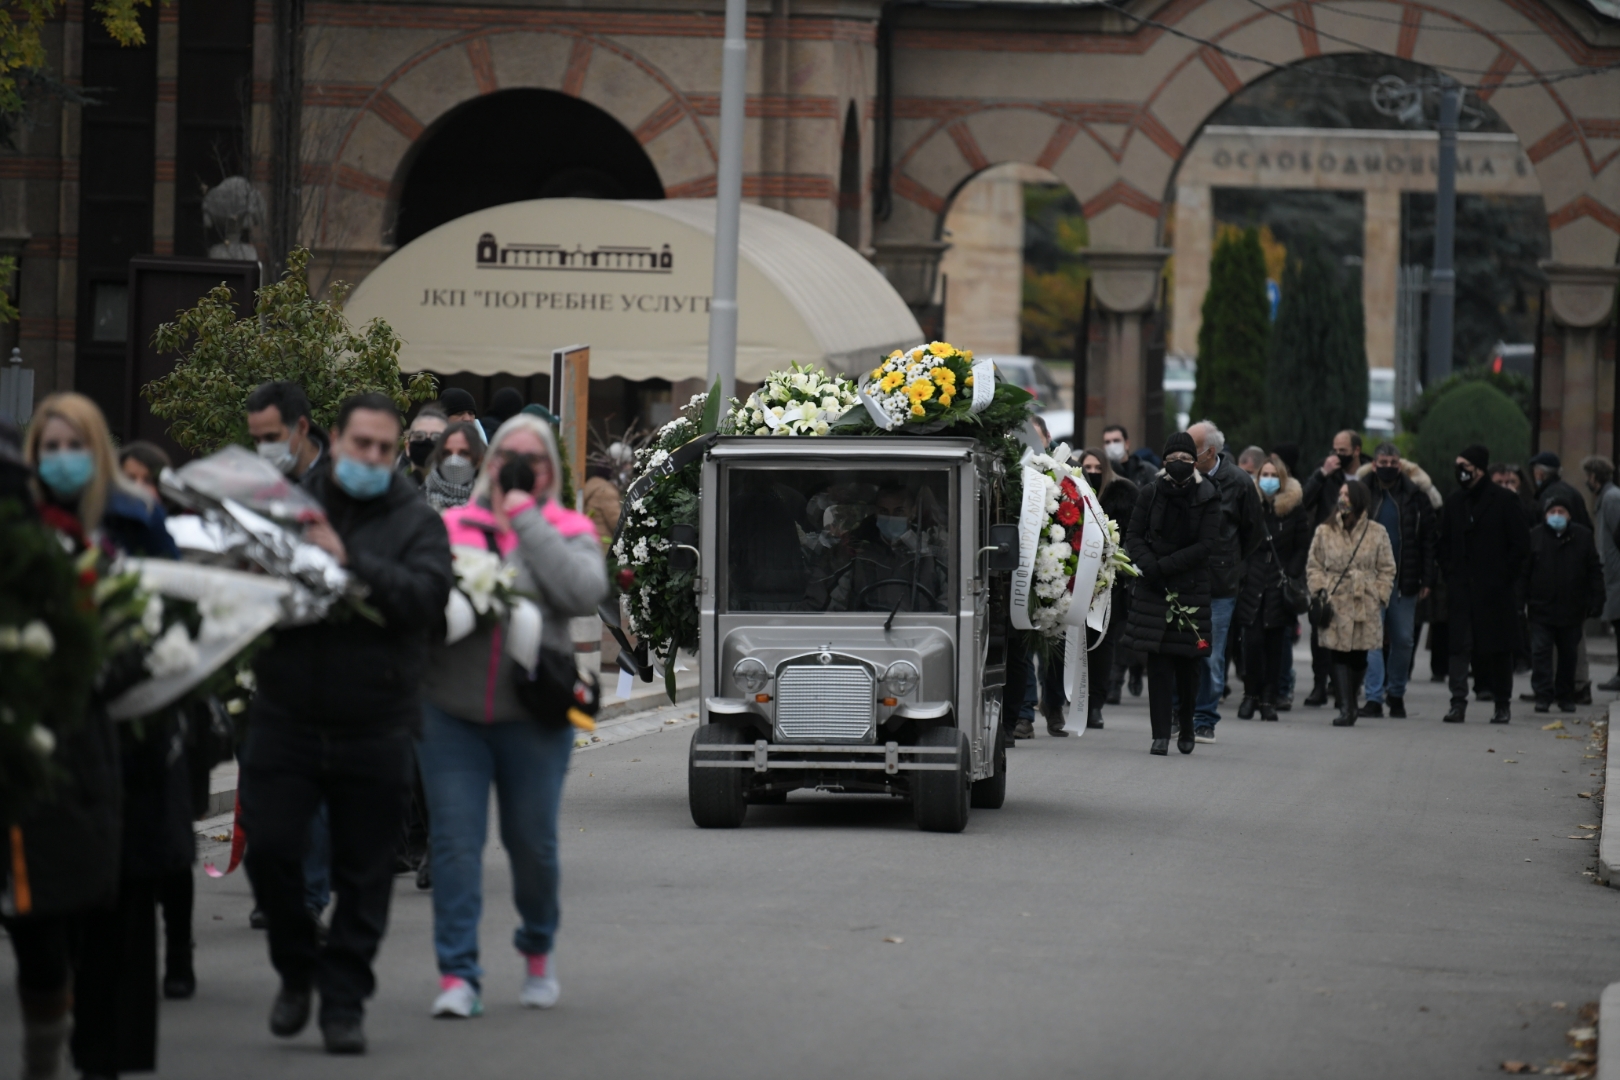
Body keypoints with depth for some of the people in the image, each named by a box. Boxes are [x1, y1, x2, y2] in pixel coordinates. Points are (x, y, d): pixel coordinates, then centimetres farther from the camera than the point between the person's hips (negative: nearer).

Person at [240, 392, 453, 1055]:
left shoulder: (416, 522, 2)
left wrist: (349, 563, -23)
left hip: (375, 728, -1)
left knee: (363, 873, 4)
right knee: (270, 849, -5)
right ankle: (296, 970, 17)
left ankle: (344, 1000, 14)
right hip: (285, 720, 1)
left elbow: (428, 595, -15)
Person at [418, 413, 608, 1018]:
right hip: (452, 714, 0)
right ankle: (457, 976, -6)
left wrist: (525, 518, -10)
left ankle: (538, 952, 32)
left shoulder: (567, 533, 6)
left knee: (532, 842, 7)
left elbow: (583, 593, -14)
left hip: (532, 717, 0)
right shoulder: (451, 527, 9)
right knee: (455, 842, -7)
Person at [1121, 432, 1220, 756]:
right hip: (1154, 588, 1)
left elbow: (1207, 544, -7)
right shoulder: (1151, 493, 4)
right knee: (1158, 659, -4)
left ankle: (1186, 726, 21)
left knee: (1187, 662, 2)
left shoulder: (1207, 497, 0)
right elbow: (1134, 535, 5)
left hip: (1192, 586, -1)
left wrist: (1164, 566, -14)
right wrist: (1149, 566, -14)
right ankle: (1161, 733, -4)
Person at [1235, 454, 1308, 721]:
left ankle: (1268, 699, 8)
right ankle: (1251, 694, 7)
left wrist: (1292, 576, -5)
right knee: (1253, 641, -8)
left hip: (1280, 586, 0)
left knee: (1275, 643, 1)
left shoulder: (1293, 507, 4)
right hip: (1252, 583, 0)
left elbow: (1303, 547, 6)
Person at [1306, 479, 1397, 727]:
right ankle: (1345, 708, -10)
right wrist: (1320, 590, -2)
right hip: (1335, 602, 0)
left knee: (1359, 657, 3)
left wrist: (1379, 595, 1)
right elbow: (1313, 565, 12)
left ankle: (1351, 702, 23)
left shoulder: (1376, 533, 7)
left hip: (1365, 605, 0)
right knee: (1339, 655, -9)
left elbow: (1387, 569, 11)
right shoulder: (1325, 532, 8)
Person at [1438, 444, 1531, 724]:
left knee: (1498, 646, 4)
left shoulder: (1504, 500, -5)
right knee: (1460, 645, -6)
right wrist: (1449, 573, 7)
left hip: (1496, 589, -3)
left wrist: (1504, 575, -7)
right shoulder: (1455, 502, 10)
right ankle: (1458, 702, -8)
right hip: (1461, 586, 3)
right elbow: (1444, 542, 19)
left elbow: (1521, 544, -4)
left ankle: (1502, 704, 15)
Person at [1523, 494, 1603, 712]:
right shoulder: (1534, 537, 0)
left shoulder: (1582, 537, 4)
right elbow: (1523, 571, 2)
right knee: (1540, 653, -8)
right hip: (1541, 609, -1)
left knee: (1568, 654, 11)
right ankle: (1543, 695, -5)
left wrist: (1596, 602, 0)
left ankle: (1566, 697, 22)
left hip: (1572, 610, 1)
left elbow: (1595, 572, 7)